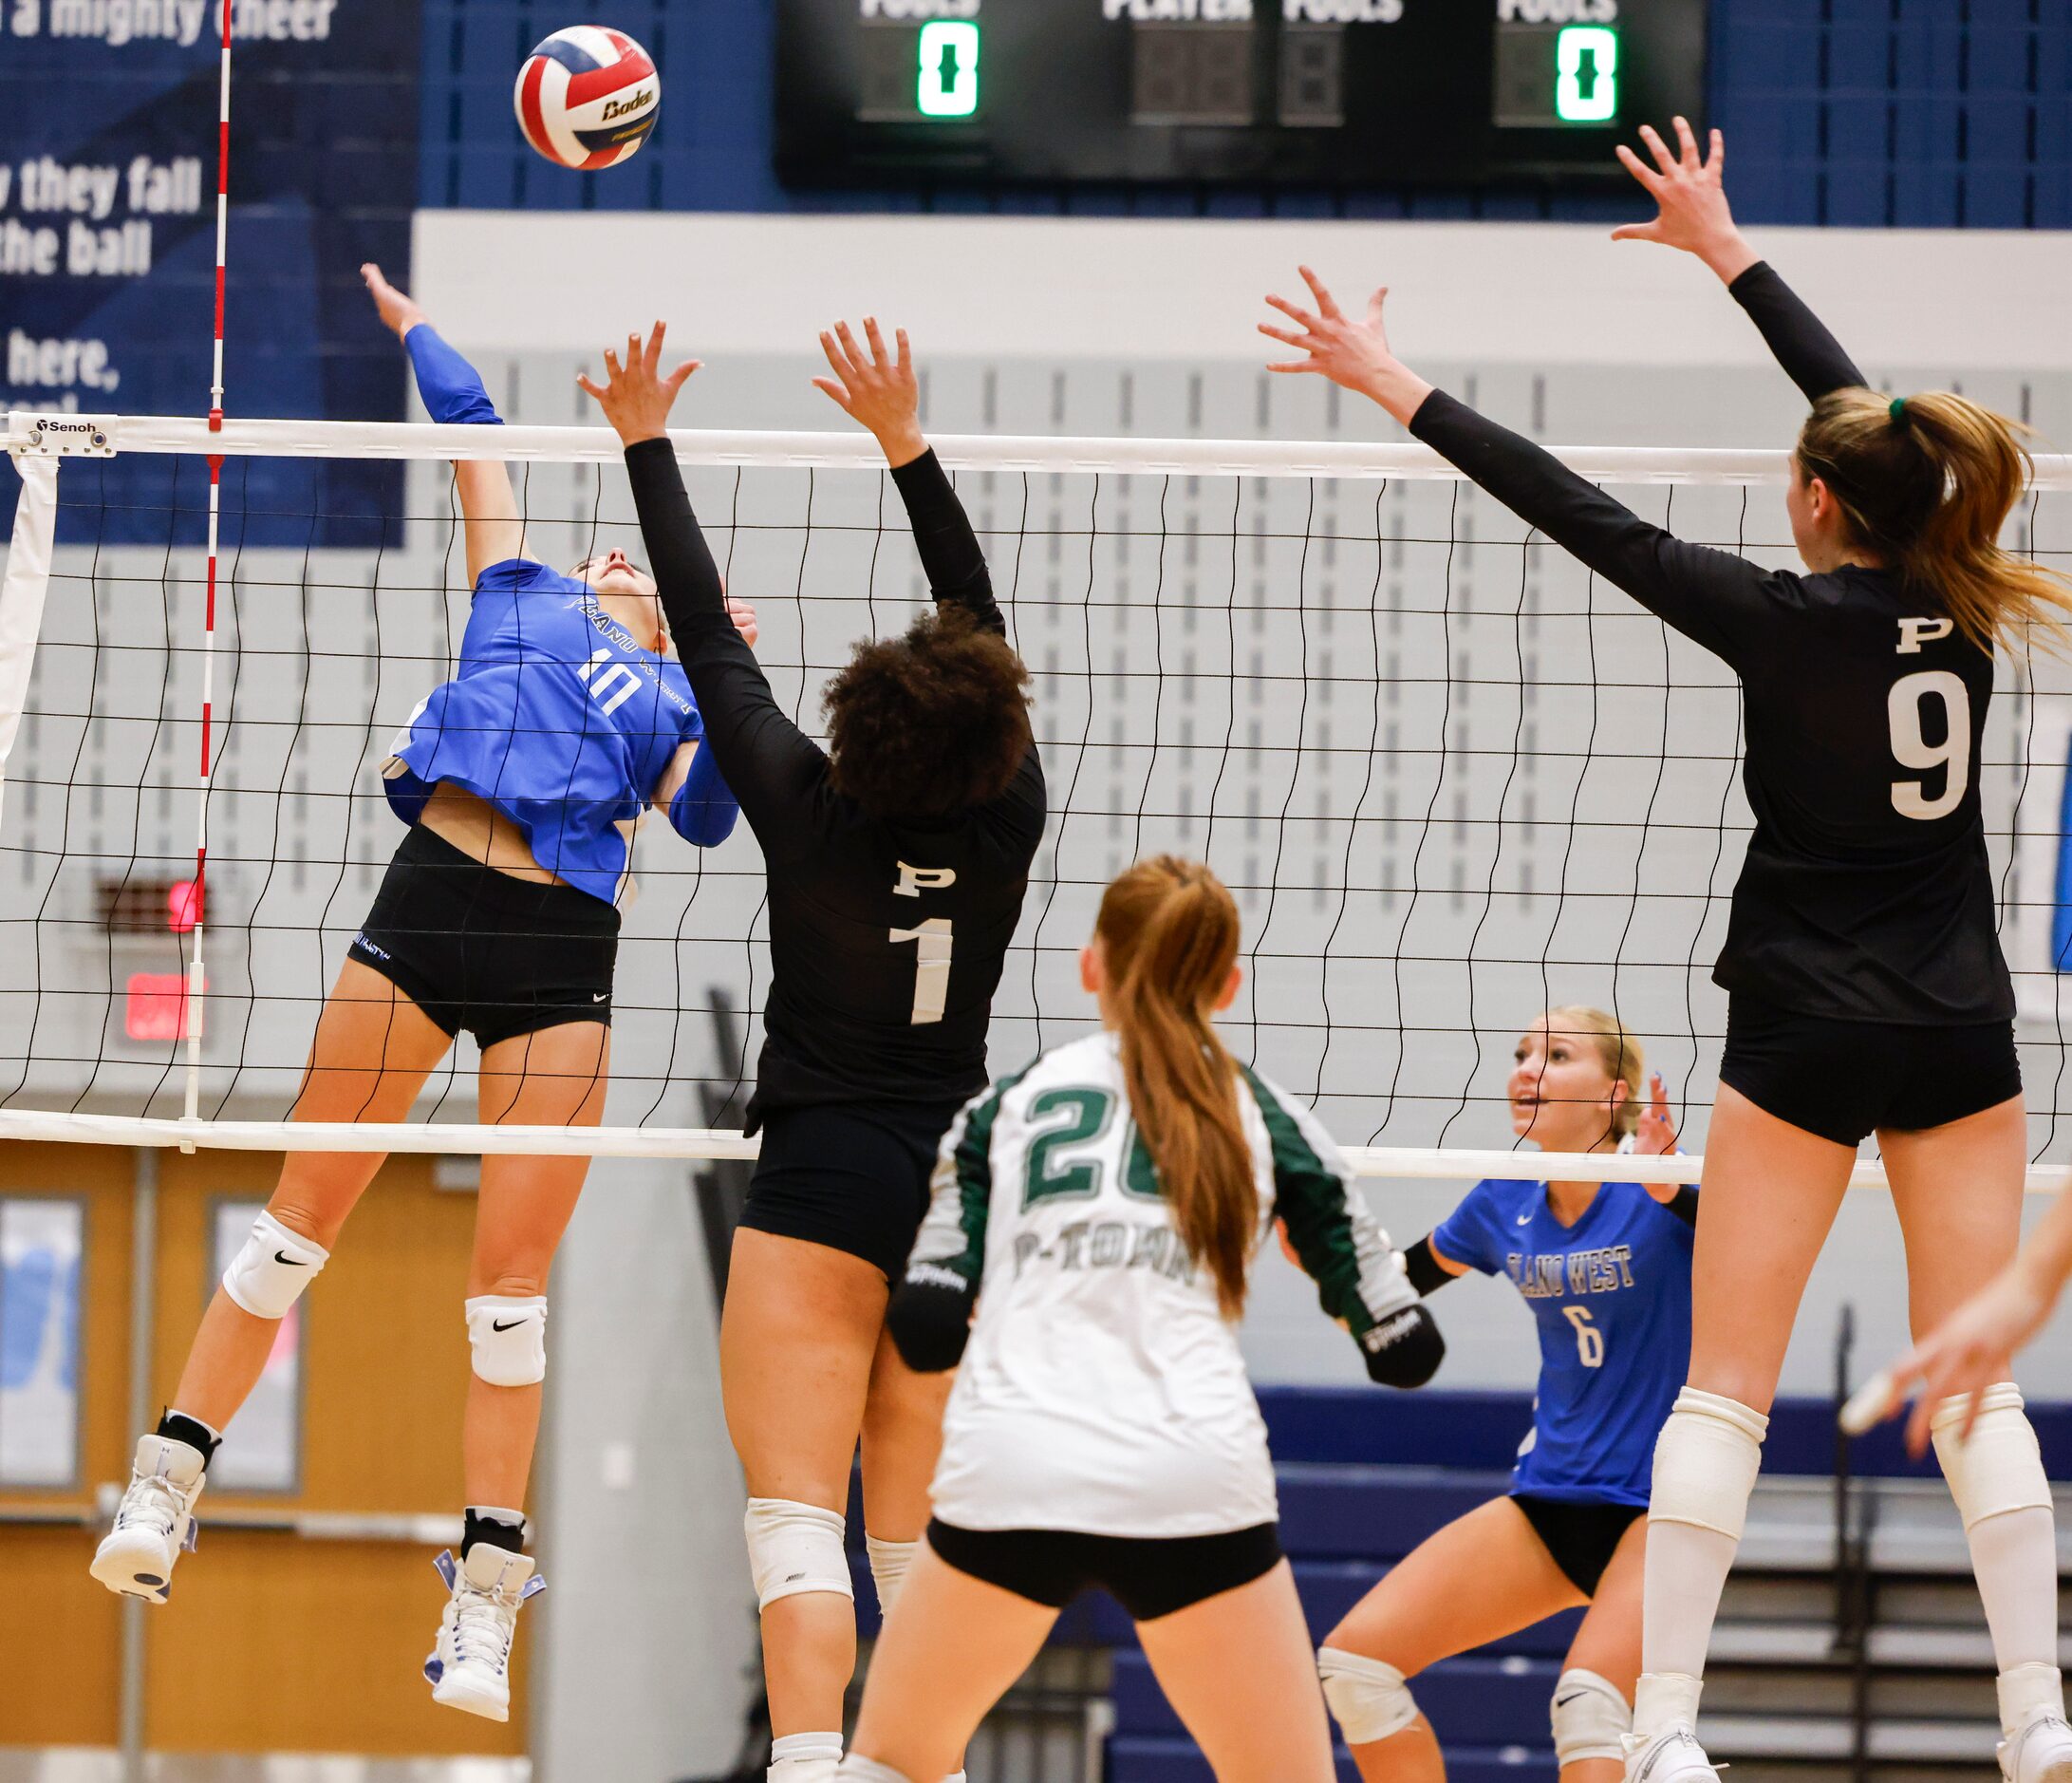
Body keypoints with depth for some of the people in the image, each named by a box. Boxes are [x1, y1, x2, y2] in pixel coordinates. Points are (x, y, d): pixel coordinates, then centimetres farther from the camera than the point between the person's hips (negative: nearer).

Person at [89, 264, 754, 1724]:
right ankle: (169, 1487, 10)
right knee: (304, 1214, 1)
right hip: (431, 897, 0)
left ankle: (486, 1601, 3)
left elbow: (705, 817, 2)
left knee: (514, 1268, -2)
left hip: (562, 951, 0)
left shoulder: (677, 701, 19)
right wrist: (414, 326, 33)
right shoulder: (520, 595, 21)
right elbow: (474, 428, 27)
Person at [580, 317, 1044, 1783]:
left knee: (797, 1521, -11)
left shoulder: (810, 814, -12)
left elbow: (709, 632, -3)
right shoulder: (1010, 824, -4)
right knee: (920, 1540, 9)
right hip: (956, 1176, 4)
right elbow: (982, 618, 5)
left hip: (822, 1179, -4)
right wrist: (905, 445, 9)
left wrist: (648, 442, 7)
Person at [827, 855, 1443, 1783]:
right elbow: (1407, 1350, 17)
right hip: (1193, 1487, -1)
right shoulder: (1266, 1119, 16)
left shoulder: (1004, 1106, 17)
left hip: (1008, 1471, 1)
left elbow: (927, 1332, 7)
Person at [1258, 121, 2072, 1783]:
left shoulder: (1793, 619, -13)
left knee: (1725, 1385, 0)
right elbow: (1865, 412, 15)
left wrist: (1402, 391, -6)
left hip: (1807, 1033, -5)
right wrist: (1729, 250, 25)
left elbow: (1587, 520, -12)